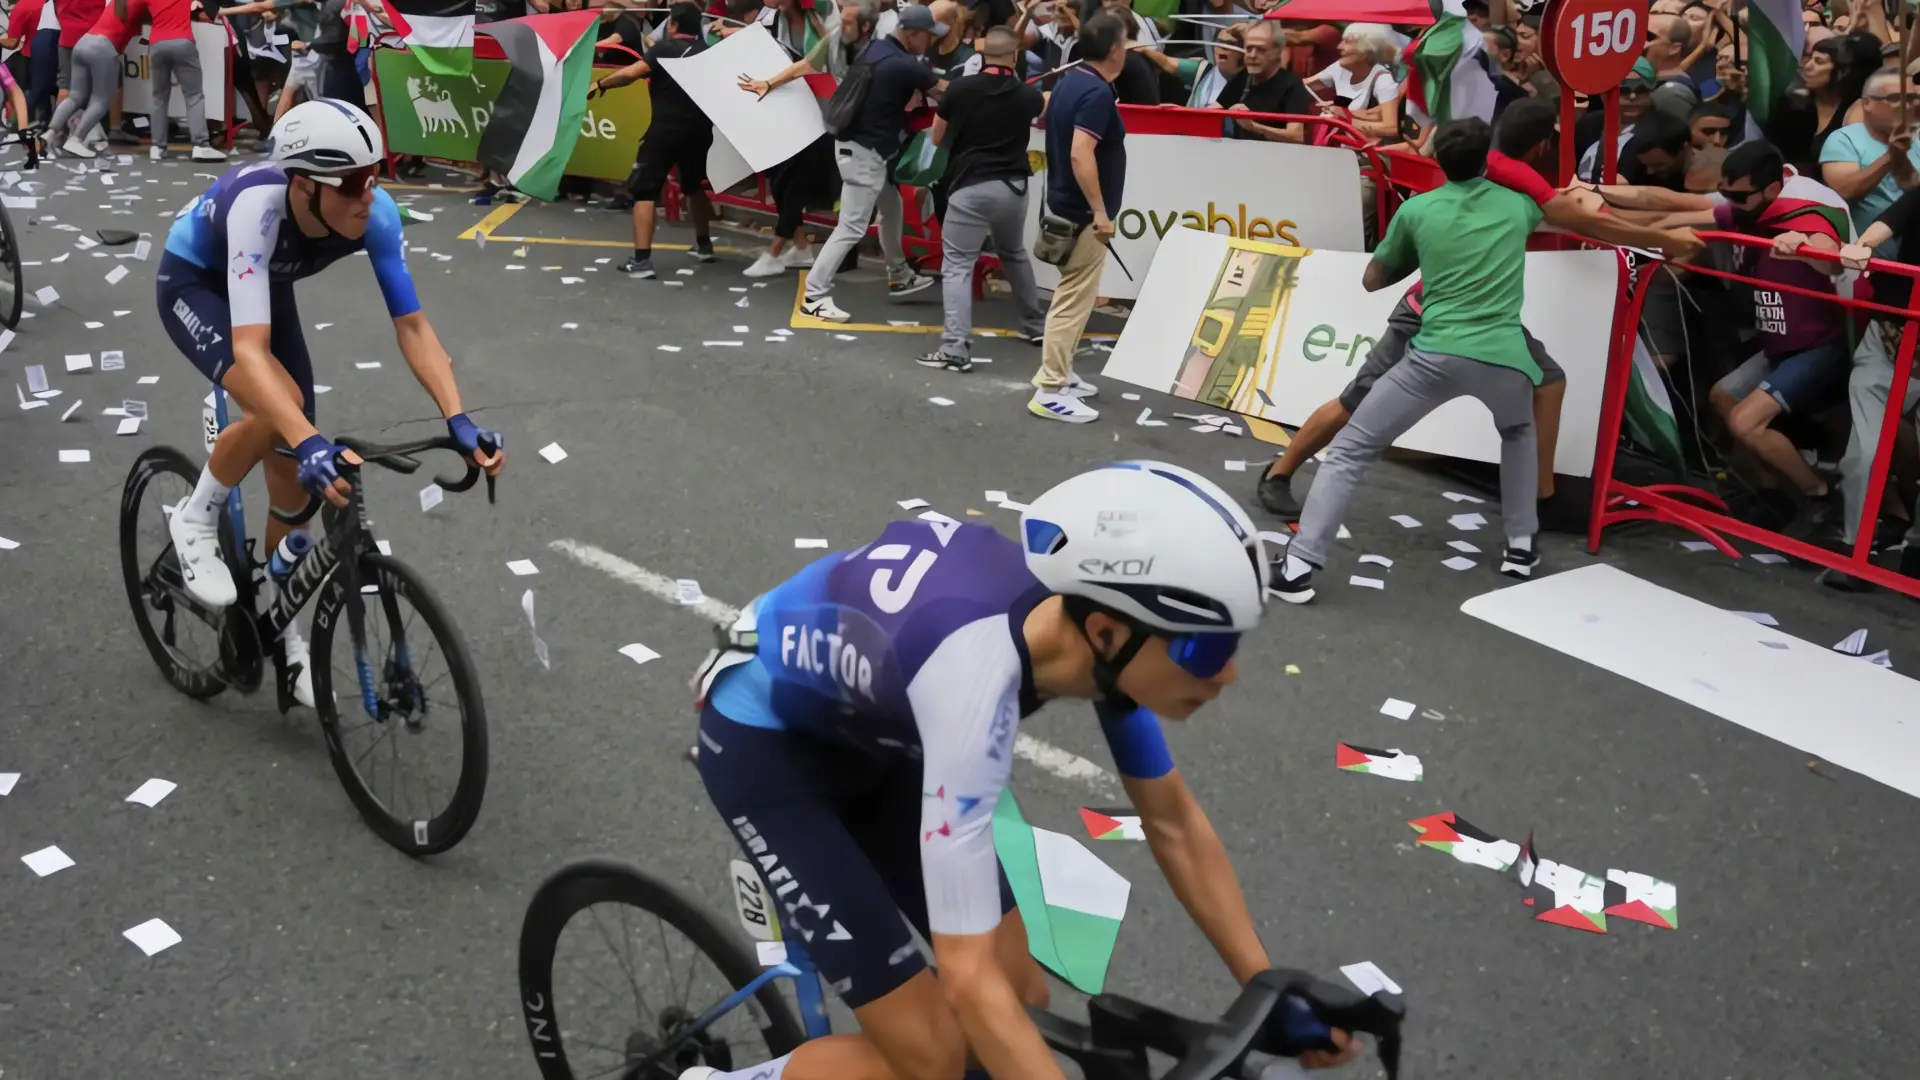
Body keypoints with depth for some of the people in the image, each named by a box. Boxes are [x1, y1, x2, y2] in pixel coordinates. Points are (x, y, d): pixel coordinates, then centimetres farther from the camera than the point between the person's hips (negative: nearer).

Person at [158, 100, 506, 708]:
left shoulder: (375, 213, -30)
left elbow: (411, 323, -27)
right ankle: (196, 520, -4)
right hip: (193, 280, -5)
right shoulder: (258, 205, -43)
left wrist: (458, 420, -41)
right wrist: (309, 441, -64)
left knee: (295, 474, 1)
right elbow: (250, 347, -51)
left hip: (268, 285, 5)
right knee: (280, 410, -33)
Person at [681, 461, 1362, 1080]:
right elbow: (969, 977, -40)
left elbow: (1174, 824, -3)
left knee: (1023, 996, 2)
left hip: (870, 739, 7)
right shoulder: (975, 683, -41)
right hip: (764, 742, -7)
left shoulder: (1097, 630, -19)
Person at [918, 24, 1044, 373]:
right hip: (1012, 187, 4)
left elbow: (937, 138, 7)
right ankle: (1035, 324, 39)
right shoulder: (1027, 95, 2)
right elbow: (1046, 111, 28)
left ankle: (956, 348, -17)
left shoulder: (959, 89, -6)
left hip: (970, 188, -4)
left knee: (957, 265, -4)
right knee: (1015, 255, 27)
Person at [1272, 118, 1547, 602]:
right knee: (1519, 433, 36)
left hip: (1438, 354, -2)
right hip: (1504, 357, 2)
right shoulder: (1517, 204, 17)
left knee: (1349, 450, 5)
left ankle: (1298, 567, -7)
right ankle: (1521, 547, 30)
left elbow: (1371, 281, 23)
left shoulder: (1416, 209, 11)